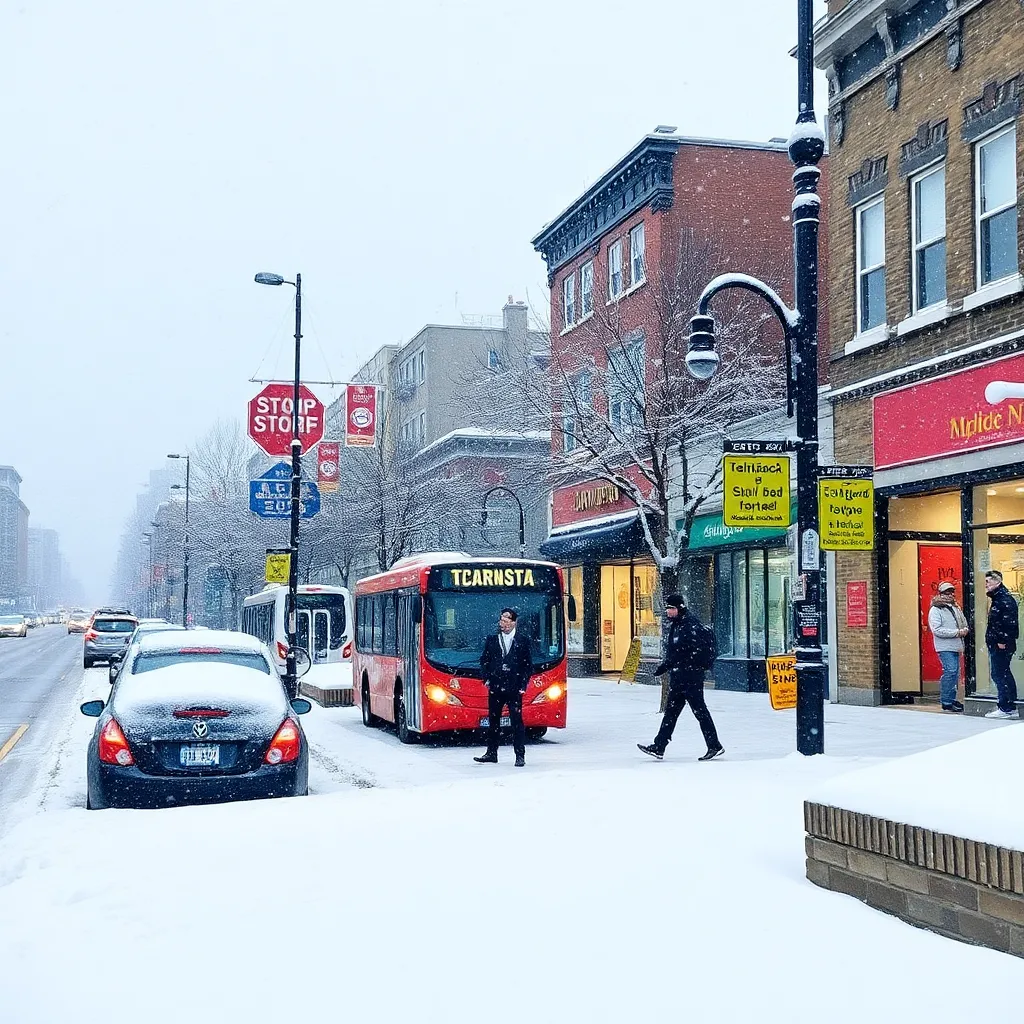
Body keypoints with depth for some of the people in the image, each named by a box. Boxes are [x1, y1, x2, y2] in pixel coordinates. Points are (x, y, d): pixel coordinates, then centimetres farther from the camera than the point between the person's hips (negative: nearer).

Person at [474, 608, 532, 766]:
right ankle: (491, 753, 20)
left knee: (517, 722, -5)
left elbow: (528, 665, 5)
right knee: (493, 721, 10)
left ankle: (520, 756, 0)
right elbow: (484, 661, 13)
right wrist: (487, 678, 0)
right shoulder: (491, 640, 9)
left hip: (514, 688, -3)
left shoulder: (523, 641, 3)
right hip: (495, 688, 3)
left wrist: (523, 685, -4)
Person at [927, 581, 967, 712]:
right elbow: (937, 630, -17)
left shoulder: (955, 607, 16)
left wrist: (964, 630, 0)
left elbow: (964, 622, 25)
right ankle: (946, 702, -12)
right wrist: (957, 632, -18)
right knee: (951, 671, -16)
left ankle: (952, 698, 21)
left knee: (955, 672, 10)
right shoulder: (935, 610, -8)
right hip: (945, 647, -8)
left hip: (955, 646, 8)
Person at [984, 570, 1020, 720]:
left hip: (1002, 646, -11)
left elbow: (1009, 622, -22)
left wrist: (1002, 641, -22)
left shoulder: (1005, 599, -15)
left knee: (1000, 675, -8)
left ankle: (1006, 709, -4)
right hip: (996, 645, 11)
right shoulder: (997, 599, 17)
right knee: (1004, 675, 13)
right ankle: (1011, 708, 19)